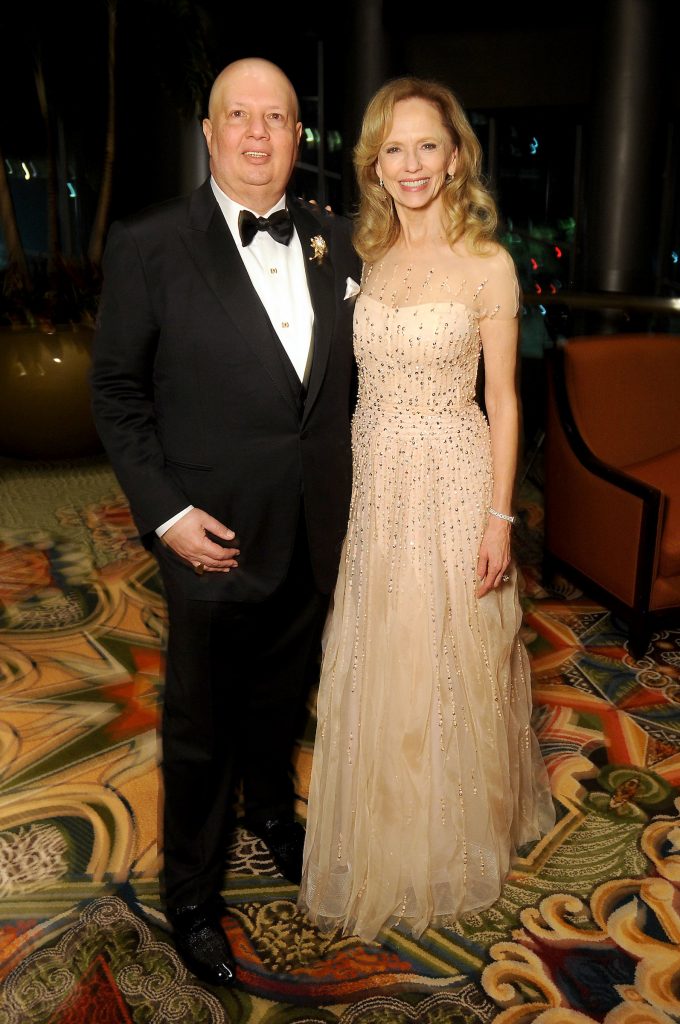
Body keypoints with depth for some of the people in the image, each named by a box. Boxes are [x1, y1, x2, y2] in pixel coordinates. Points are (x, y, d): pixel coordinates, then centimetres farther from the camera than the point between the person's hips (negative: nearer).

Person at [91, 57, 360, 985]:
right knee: (200, 730, 13)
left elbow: (352, 369, 10)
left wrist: (348, 493, 5)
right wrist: (166, 513, -14)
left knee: (281, 698, 25)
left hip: (315, 537, 5)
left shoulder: (335, 241, 3)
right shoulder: (149, 246, -10)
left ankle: (271, 810, 54)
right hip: (215, 539, -4)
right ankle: (190, 894, 37)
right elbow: (117, 393, -7)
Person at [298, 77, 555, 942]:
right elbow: (366, 377, 11)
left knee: (450, 664, 9)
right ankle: (388, 839, 39)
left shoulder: (487, 264, -8)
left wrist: (499, 518, -11)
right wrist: (354, 489, 10)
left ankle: (457, 835, 35)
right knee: (376, 668, 15)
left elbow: (502, 399, -7)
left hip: (453, 482, -5)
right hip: (375, 483, 5)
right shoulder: (368, 255, 7)